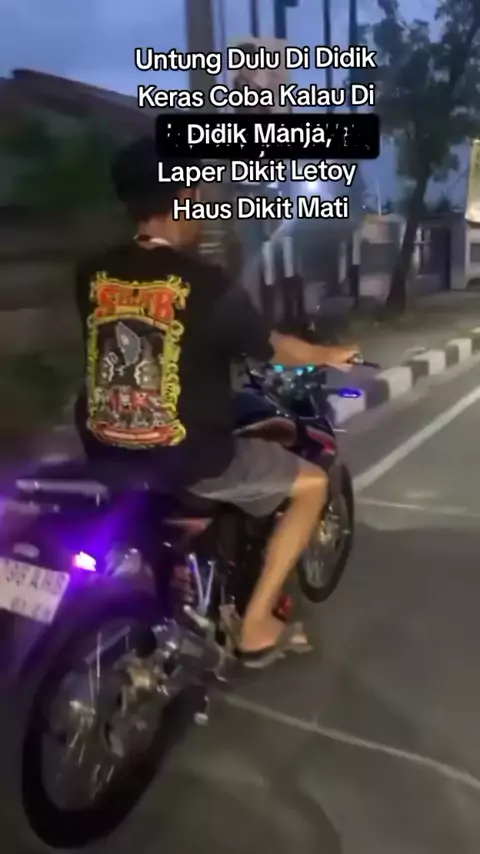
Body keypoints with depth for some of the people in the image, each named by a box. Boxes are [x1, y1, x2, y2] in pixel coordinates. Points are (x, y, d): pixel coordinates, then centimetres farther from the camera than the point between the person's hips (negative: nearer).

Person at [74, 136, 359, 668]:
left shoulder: (92, 275, 1)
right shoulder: (205, 284, -15)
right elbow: (270, 349, -1)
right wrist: (330, 356, 19)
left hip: (105, 453, 6)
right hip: (187, 459, -6)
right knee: (311, 484, 11)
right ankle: (255, 625, 11)